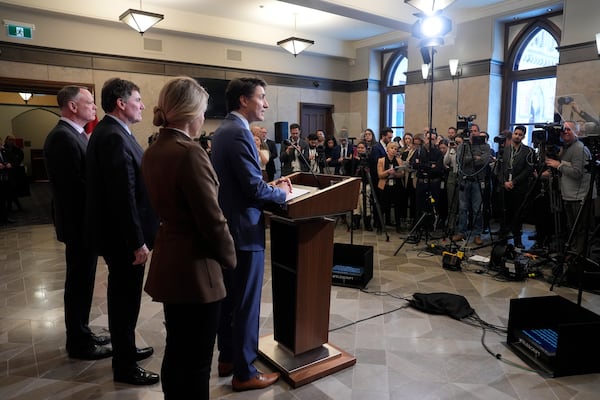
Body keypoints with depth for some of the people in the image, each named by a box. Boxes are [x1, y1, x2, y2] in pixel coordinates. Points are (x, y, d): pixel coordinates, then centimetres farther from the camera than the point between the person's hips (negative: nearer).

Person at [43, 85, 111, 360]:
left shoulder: (75, 134, 12)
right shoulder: (62, 137, -19)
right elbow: (73, 185, -24)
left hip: (85, 222, 9)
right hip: (79, 223, -9)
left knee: (82, 282, 18)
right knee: (79, 283, 4)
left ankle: (81, 334, 33)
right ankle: (79, 344, 19)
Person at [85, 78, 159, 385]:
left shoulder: (107, 132, 11)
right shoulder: (115, 137, -22)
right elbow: (124, 196, -26)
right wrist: (138, 241, -22)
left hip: (117, 231, 10)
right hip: (123, 235, -10)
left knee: (122, 296, 21)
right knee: (126, 298, 3)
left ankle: (124, 349, 39)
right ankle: (125, 366, 20)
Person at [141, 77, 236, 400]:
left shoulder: (151, 153, 6)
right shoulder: (190, 153, -21)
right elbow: (212, 221, -20)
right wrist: (229, 258, -4)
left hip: (168, 264, 9)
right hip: (195, 268, -9)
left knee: (176, 351, 23)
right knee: (196, 361, 8)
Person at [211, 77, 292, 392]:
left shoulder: (223, 129, 12)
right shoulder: (238, 133, -19)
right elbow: (255, 188, -22)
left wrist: (270, 184, 8)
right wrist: (282, 193, -5)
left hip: (227, 226, 10)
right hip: (244, 229, -10)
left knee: (229, 297, 19)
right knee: (246, 303, 2)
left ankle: (227, 358, 35)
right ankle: (244, 372, 17)